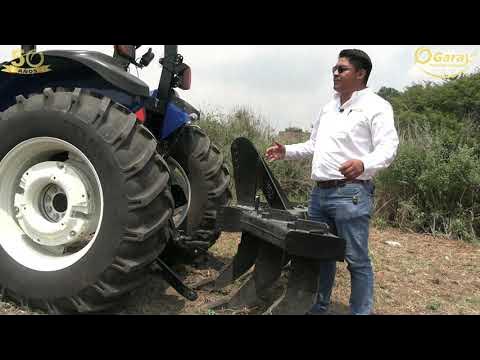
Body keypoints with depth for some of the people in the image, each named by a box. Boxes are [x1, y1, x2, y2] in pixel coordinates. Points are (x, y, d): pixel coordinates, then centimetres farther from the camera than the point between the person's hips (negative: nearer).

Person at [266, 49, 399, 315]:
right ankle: (318, 307, 31)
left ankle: (361, 311, 14)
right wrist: (286, 151, 14)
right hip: (320, 191, 8)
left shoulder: (375, 106, -4)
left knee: (356, 260, 0)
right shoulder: (328, 108, 20)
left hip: (351, 193, -8)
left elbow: (388, 147, -15)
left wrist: (363, 164, -34)